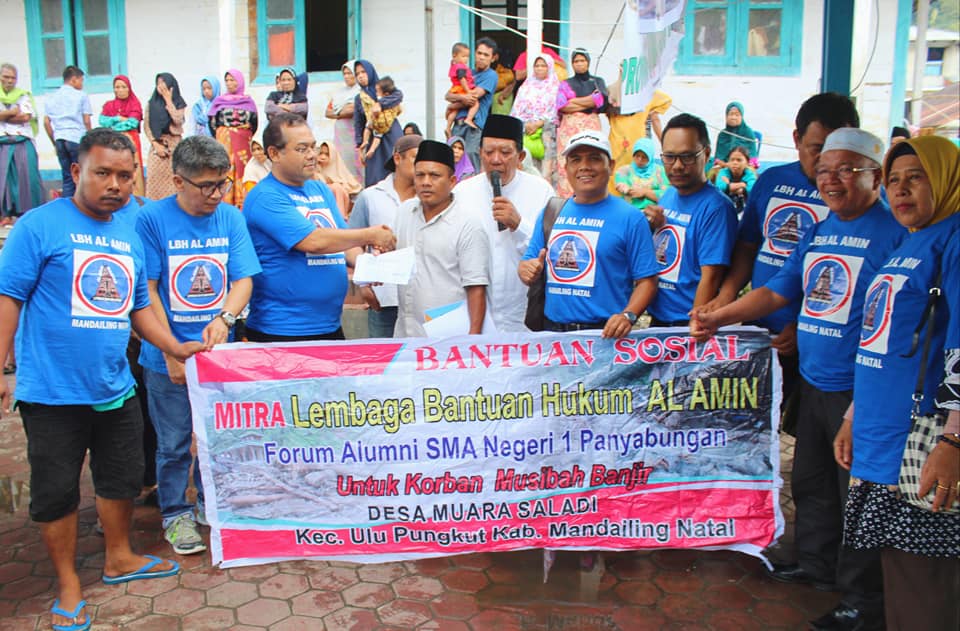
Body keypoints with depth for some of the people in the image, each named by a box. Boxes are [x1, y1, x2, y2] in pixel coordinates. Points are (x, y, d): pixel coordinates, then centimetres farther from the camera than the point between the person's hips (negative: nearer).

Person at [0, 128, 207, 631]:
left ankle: (119, 558, 41)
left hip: (116, 387, 6)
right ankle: (68, 584, 26)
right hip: (53, 391, -6)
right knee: (56, 491, 7)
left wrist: (175, 347, 5)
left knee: (123, 477, 19)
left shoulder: (130, 230, 9)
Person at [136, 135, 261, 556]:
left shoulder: (231, 218, 0)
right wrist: (172, 353, -13)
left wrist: (223, 319, -20)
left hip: (220, 350, 3)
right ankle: (175, 514, 26)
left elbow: (243, 280, 0)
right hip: (168, 357, -3)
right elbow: (147, 292, -10)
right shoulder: (152, 220, -10)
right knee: (174, 442, 8)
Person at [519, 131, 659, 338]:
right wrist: (527, 270, -7)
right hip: (552, 329, 4)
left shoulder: (630, 218, -2)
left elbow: (646, 280, -6)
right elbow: (529, 263, 15)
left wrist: (628, 315, -21)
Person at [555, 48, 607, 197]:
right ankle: (567, 198, -11)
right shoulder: (566, 84, 16)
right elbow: (561, 106, -1)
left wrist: (574, 101, -3)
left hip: (591, 126, 0)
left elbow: (601, 100, -2)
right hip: (569, 127, 0)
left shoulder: (597, 82, 18)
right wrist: (589, 103, -3)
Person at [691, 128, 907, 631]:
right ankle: (816, 565, 40)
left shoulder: (893, 232, -13)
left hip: (859, 388, -8)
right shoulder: (817, 232, 11)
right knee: (810, 481, 20)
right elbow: (777, 292, 14)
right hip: (812, 379, 8)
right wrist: (718, 318, 5)